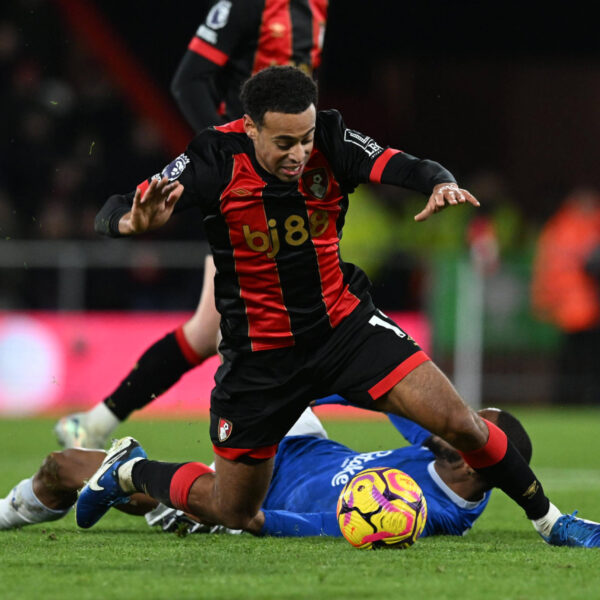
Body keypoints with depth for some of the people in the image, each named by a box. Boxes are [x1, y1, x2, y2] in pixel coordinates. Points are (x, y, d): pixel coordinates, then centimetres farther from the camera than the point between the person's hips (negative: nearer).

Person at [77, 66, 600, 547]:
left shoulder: (329, 143, -14)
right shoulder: (217, 160, -20)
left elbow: (401, 167, -25)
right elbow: (112, 214, -22)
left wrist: (442, 185, -49)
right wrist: (134, 222, -46)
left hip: (344, 324, 2)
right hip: (261, 353, -2)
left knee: (458, 422, -13)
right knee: (236, 516, 8)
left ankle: (548, 520, 8)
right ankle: (129, 470, 35)